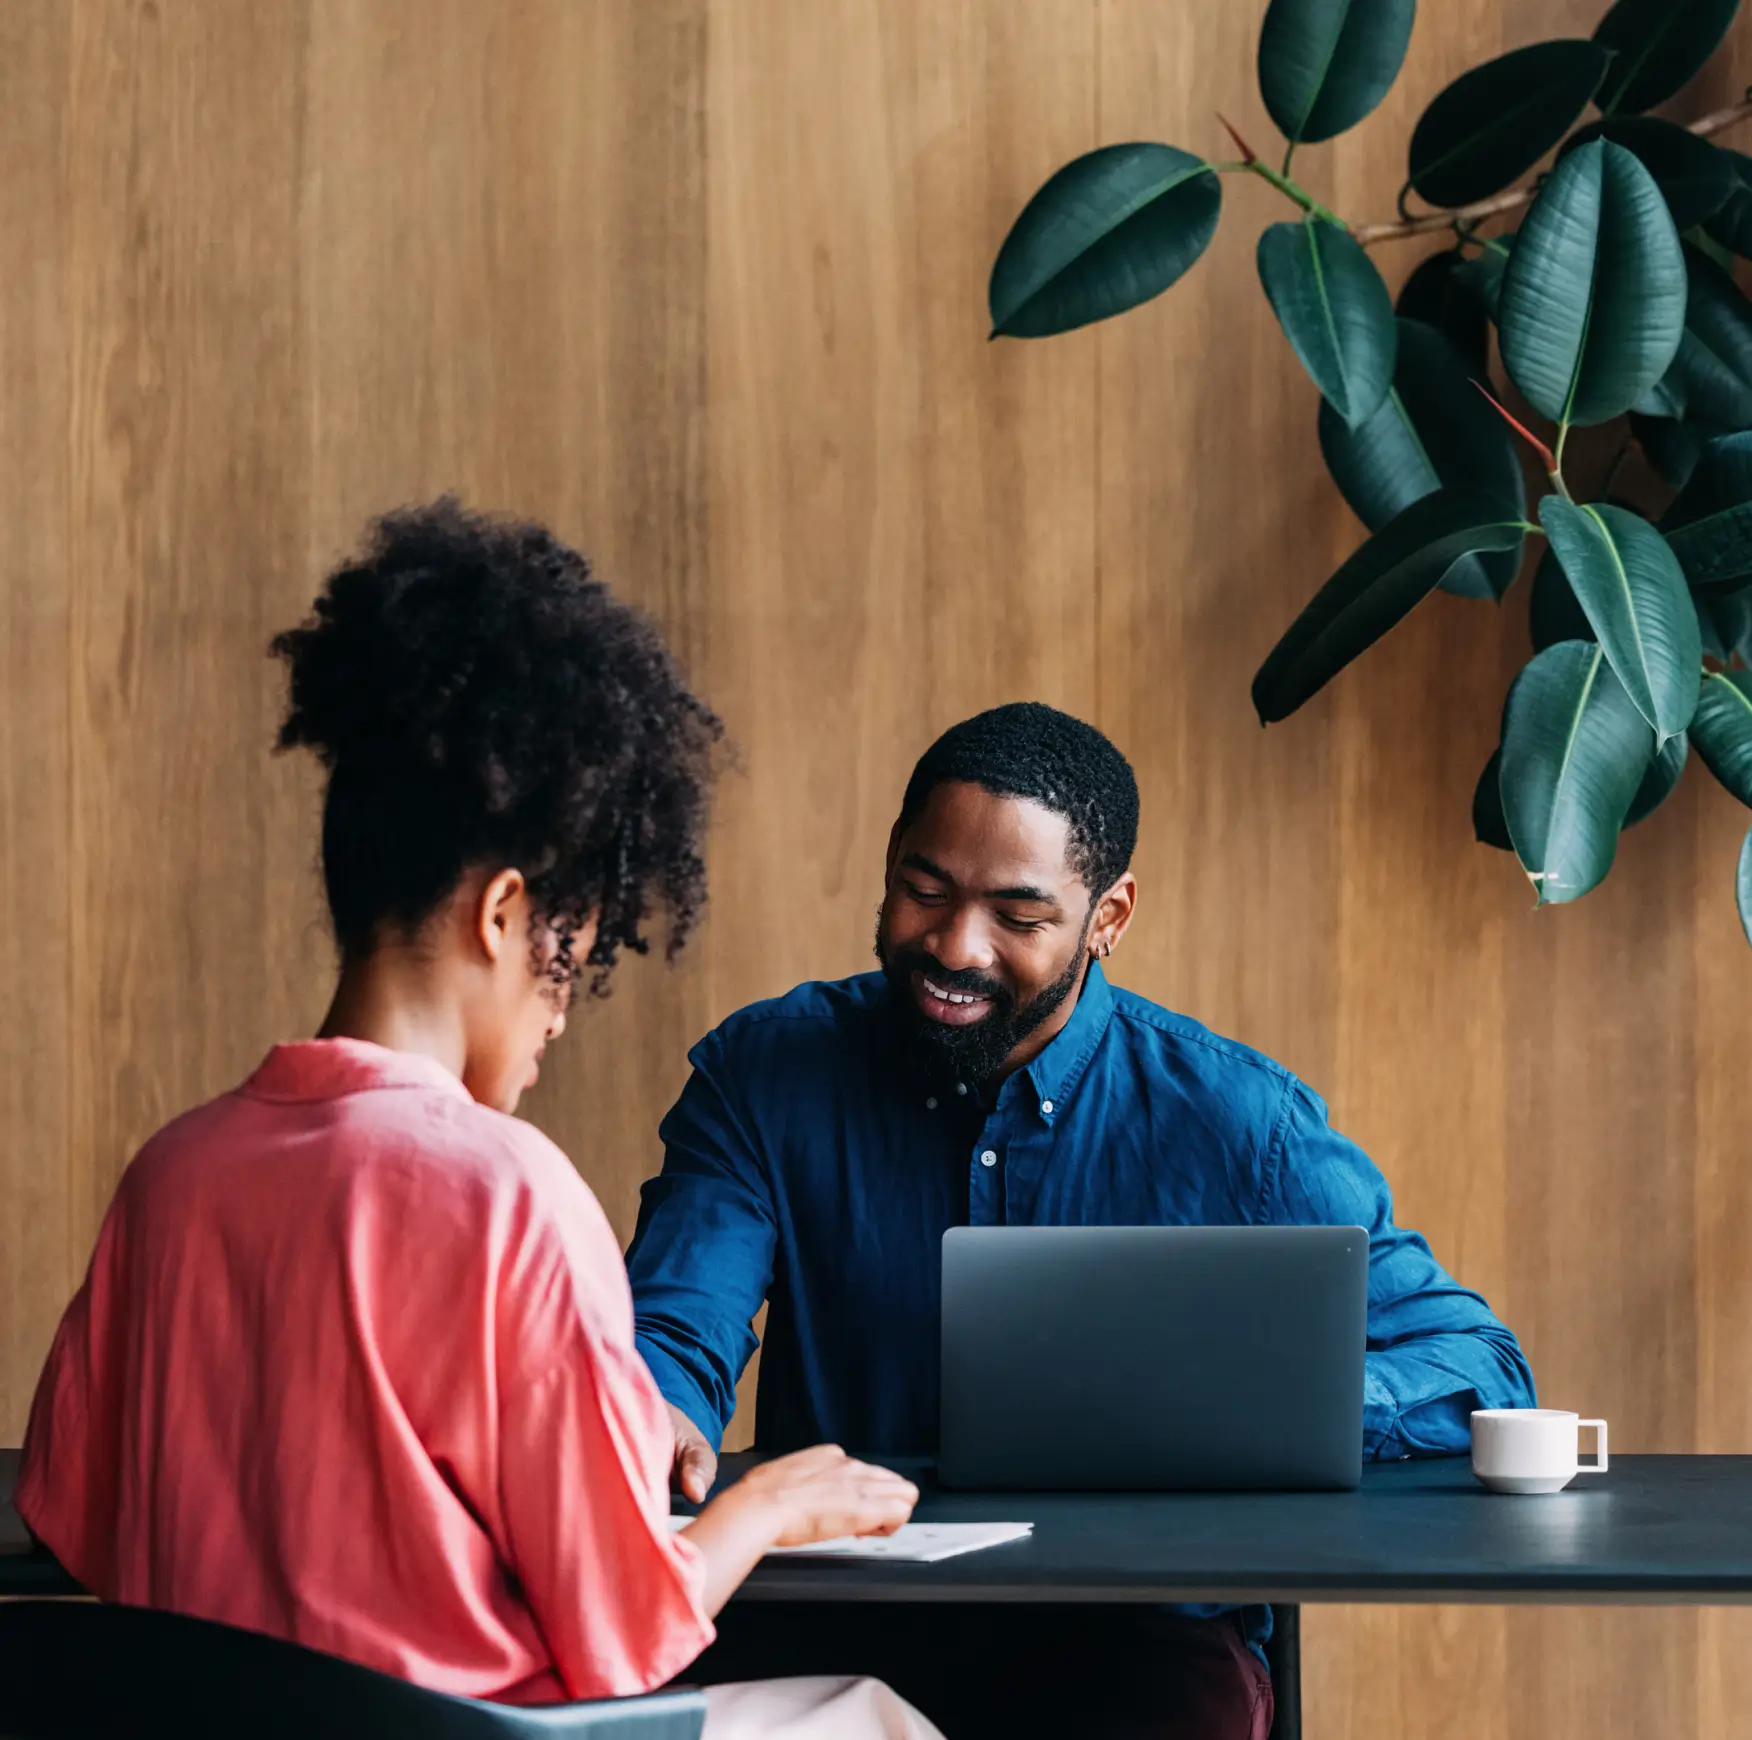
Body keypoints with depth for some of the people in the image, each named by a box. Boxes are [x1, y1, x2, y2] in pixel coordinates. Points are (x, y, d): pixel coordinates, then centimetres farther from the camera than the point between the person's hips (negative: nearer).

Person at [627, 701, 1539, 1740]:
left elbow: (1480, 1371, 0)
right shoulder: (766, 1074, 3)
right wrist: (662, 1415, -28)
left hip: (1135, 1641, -1)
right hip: (833, 1635, 1)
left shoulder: (1235, 1121, -2)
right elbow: (670, 1332, -2)